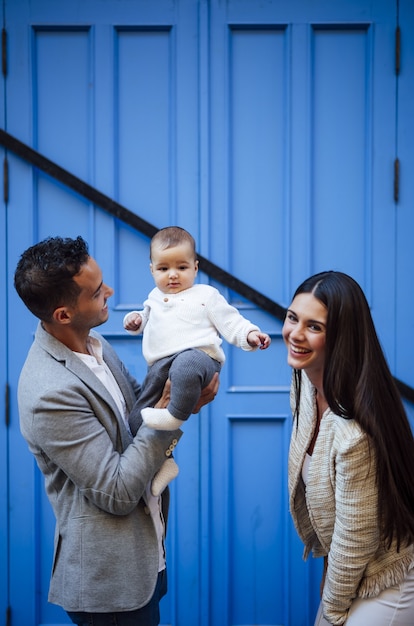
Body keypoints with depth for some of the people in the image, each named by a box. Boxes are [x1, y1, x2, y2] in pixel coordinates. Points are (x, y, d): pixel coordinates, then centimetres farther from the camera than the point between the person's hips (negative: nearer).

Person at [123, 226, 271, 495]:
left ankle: (177, 415, -39)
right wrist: (136, 319, 24)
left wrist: (249, 334, -10)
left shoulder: (206, 295, 13)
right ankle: (162, 462, 6)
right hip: (160, 365, 6)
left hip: (199, 355, -6)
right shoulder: (155, 297, 28)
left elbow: (231, 322, 8)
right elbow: (147, 317, 47)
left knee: (185, 365, -44)